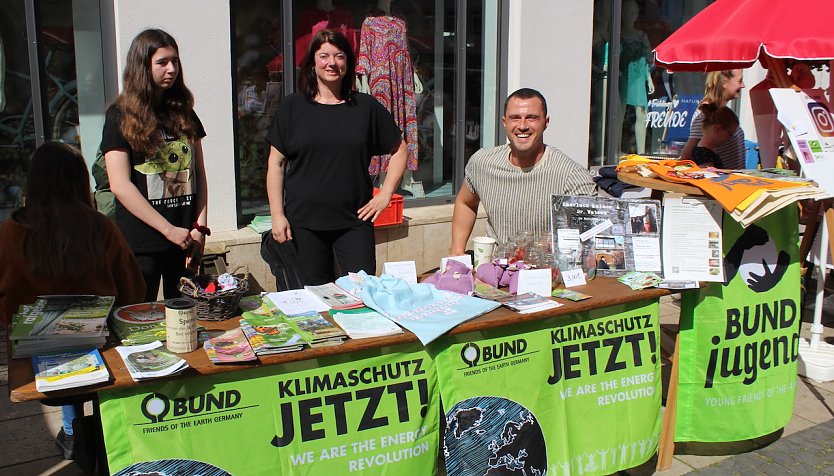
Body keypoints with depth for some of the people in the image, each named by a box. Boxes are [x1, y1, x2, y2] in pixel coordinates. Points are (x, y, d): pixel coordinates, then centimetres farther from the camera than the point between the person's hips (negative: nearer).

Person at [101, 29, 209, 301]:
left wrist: (200, 228, -2)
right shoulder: (121, 116, -2)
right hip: (141, 244, -4)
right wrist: (169, 230, -13)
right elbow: (119, 184, -10)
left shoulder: (184, 113, 12)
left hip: (186, 240, 4)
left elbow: (199, 174, 11)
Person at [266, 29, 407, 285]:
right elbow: (276, 163, 4)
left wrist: (385, 194, 3)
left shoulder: (366, 107, 5)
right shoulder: (293, 107, 3)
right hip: (304, 222, 0)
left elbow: (399, 150, 13)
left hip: (354, 219, 0)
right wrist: (277, 215, -2)